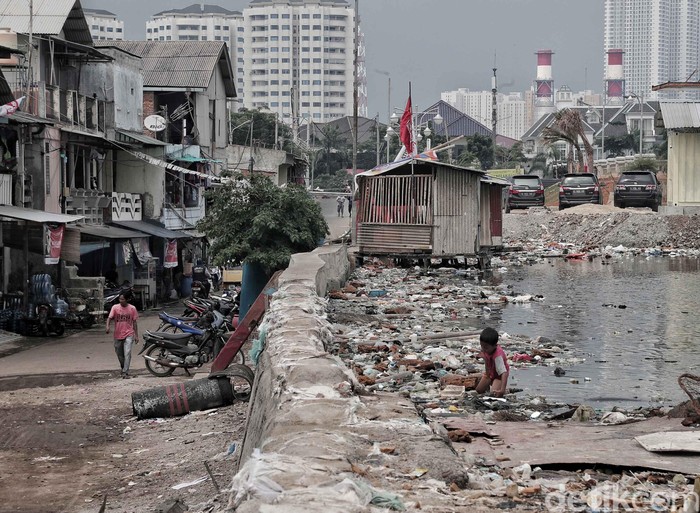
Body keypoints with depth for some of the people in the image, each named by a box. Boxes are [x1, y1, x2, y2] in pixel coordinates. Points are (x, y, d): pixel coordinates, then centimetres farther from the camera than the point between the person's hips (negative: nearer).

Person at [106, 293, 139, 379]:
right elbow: (110, 318, -10)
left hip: (128, 334, -2)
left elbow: (134, 322, 6)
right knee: (119, 354, 13)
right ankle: (123, 368, 37)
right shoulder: (115, 307, 0)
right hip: (118, 335, 2)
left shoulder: (132, 308, 1)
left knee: (127, 354, -16)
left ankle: (125, 372, -19)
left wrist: (136, 335, 4)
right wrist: (107, 326, -31)